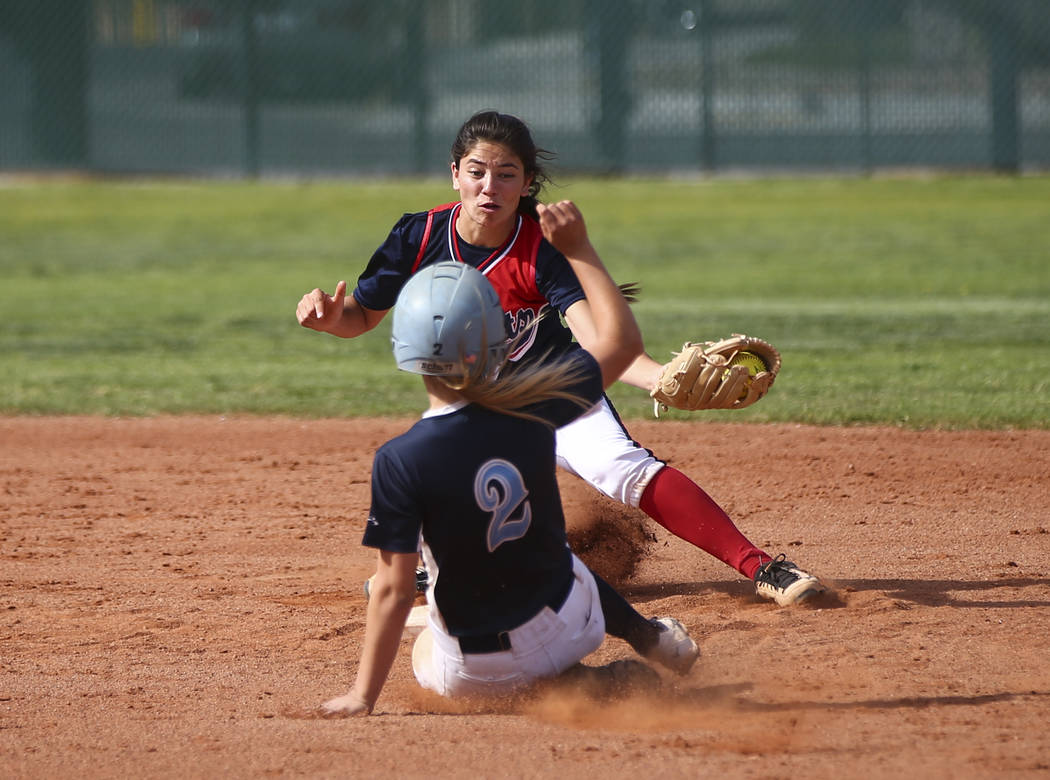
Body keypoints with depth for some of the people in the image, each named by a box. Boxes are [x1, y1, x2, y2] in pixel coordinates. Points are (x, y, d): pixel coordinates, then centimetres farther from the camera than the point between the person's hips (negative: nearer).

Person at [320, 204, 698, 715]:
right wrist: (578, 249, 7)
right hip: (566, 633, 4)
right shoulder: (531, 407, -16)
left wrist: (363, 696, -14)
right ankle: (648, 636, 25)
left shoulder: (401, 462, -24)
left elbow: (394, 589, -21)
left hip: (469, 673, -4)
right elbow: (622, 339, 1)